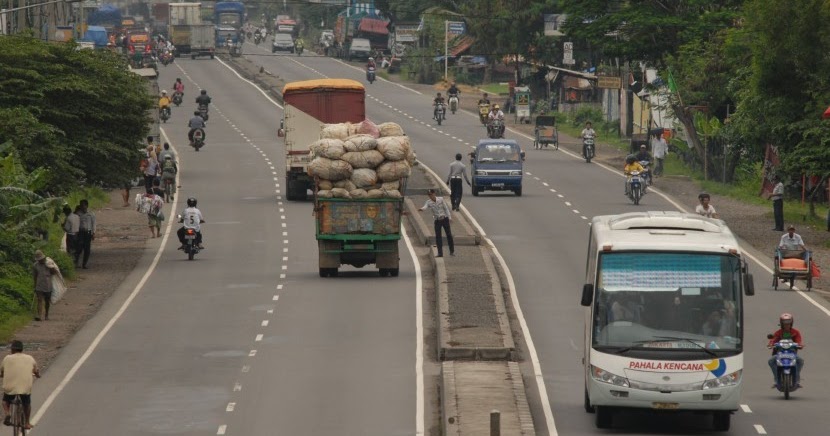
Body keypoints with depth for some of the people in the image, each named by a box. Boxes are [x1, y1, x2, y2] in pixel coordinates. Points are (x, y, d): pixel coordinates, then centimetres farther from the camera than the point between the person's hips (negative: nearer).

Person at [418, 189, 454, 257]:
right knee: (438, 237, -3)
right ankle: (440, 253, 5)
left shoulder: (441, 199, -6)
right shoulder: (429, 202, -7)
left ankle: (452, 251, 19)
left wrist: (449, 217, -1)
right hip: (437, 220, 0)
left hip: (444, 219, 0)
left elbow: (446, 208, 1)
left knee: (449, 235, 5)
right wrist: (421, 209, -51)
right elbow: (425, 206, -28)